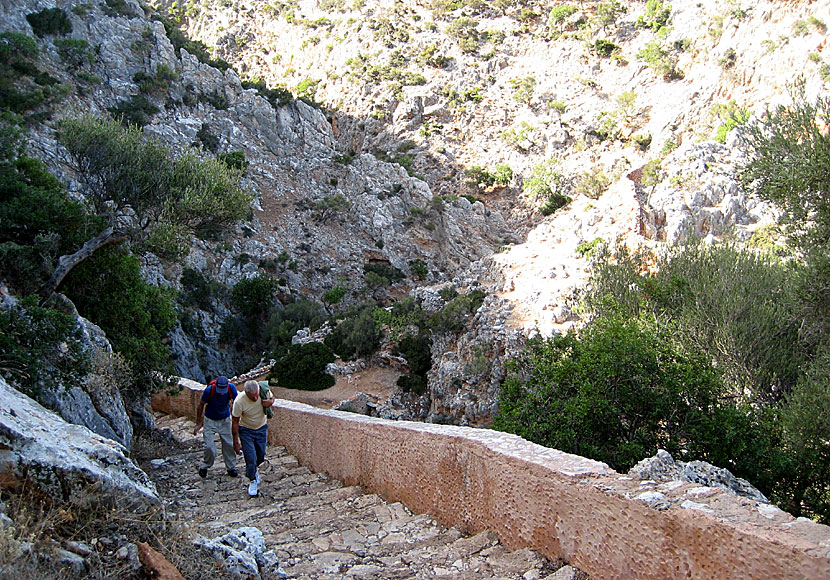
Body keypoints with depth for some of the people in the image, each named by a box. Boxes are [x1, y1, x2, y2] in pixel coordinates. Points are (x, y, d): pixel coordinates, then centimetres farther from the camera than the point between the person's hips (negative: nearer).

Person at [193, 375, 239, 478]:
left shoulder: (232, 388, -24)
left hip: (225, 420, 2)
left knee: (229, 444, 4)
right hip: (210, 420, -2)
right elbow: (201, 405, -11)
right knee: (209, 447, -8)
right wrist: (198, 424, -5)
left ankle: (231, 468, 23)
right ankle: (204, 467, 18)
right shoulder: (209, 390, -29)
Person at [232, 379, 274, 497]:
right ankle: (253, 481, 19)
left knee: (261, 456, 14)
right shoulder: (239, 401, -32)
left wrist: (270, 402, -24)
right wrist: (236, 442, -13)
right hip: (246, 430, -3)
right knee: (251, 458, -7)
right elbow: (235, 422, -18)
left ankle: (254, 469, 48)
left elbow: (271, 397, 1)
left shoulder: (265, 391, -25)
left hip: (262, 428, 3)